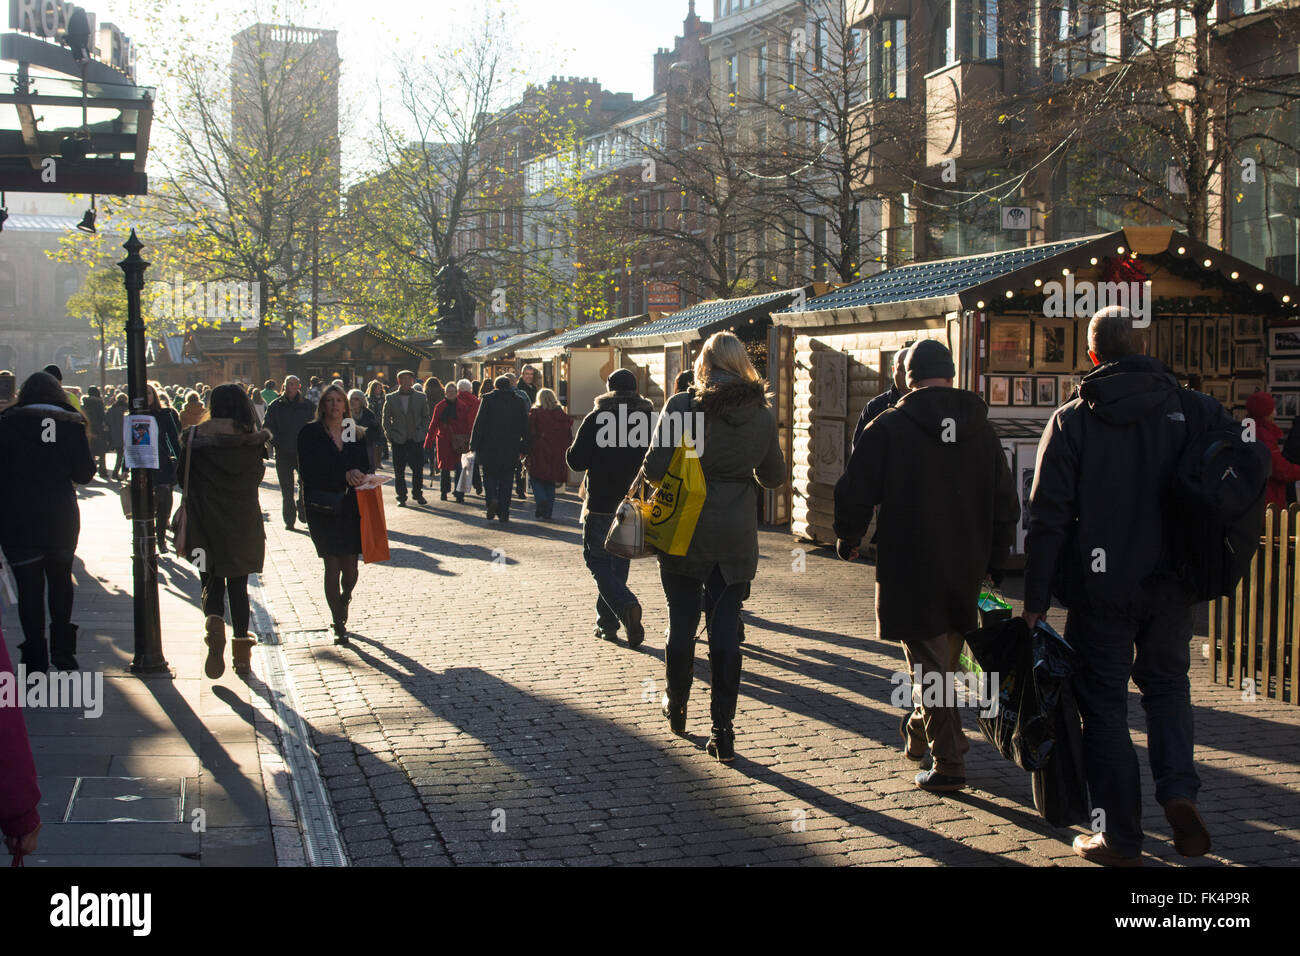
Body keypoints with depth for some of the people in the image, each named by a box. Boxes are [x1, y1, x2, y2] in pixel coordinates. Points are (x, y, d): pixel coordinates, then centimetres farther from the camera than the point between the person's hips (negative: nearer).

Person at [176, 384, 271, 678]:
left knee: (212, 583, 10)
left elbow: (182, 476, 0)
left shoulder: (196, 436, -5)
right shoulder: (252, 438, -4)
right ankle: (241, 653, 12)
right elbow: (258, 475, 6)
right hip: (243, 520, 1)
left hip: (206, 521, -1)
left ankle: (214, 624, -21)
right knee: (238, 585, 11)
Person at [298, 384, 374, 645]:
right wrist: (344, 475, -17)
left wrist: (360, 477, -10)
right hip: (323, 508, -3)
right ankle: (339, 624, 5)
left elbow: (367, 467, 13)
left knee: (350, 567, 1)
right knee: (332, 566, -5)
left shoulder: (356, 434, 12)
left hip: (351, 507, 3)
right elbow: (309, 471, -10)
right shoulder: (310, 434, 0)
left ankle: (344, 601, 33)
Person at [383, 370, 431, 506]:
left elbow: (426, 417, 13)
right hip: (398, 440, 0)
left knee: (418, 468, 0)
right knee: (399, 470, 2)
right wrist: (390, 435, -1)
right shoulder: (390, 398, 5)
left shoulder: (420, 397, 7)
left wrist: (423, 431, 0)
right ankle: (401, 496, 11)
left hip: (416, 439, 0)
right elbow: (386, 419, 9)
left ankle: (418, 494, 14)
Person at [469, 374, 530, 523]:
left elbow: (479, 424, -6)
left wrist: (474, 445, -2)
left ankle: (492, 499, -15)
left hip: (490, 448, -2)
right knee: (506, 480, 7)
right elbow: (525, 428, 7)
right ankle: (504, 512, 5)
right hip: (511, 449, 2)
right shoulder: (518, 401, 6)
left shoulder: (488, 399, -3)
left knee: (489, 476, 11)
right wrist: (523, 448, 11)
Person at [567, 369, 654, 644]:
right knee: (619, 562, 15)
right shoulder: (651, 418, 1)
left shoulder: (596, 418, -8)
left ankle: (627, 607, -19)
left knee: (597, 559, 4)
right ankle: (607, 623, 18)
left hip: (602, 505, -4)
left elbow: (576, 461, -9)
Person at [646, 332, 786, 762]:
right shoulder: (763, 414, 1)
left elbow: (655, 467, -13)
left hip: (685, 532, -2)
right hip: (737, 536, 2)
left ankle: (677, 707, 30)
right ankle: (723, 729, 3)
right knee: (725, 629, 5)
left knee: (682, 624, 13)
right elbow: (774, 476, 11)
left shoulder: (682, 406, -10)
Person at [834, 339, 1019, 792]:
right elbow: (1006, 504, 9)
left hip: (910, 568, -5)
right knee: (945, 660, 19)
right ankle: (918, 738, 34)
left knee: (928, 665, 0)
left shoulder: (888, 427, -9)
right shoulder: (981, 429, 5)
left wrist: (848, 539, 9)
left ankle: (948, 763, -3)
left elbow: (854, 492, -8)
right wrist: (993, 560, 18)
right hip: (965, 569, 5)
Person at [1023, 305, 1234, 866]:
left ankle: (1120, 837, 9)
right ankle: (1179, 790, 1)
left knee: (1105, 704, 7)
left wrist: (1035, 599, -4)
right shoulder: (1196, 409, 1)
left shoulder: (1071, 420, -5)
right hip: (1174, 586, 2)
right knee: (1167, 684, 22)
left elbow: (1048, 516, -7)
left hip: (1101, 589, -2)